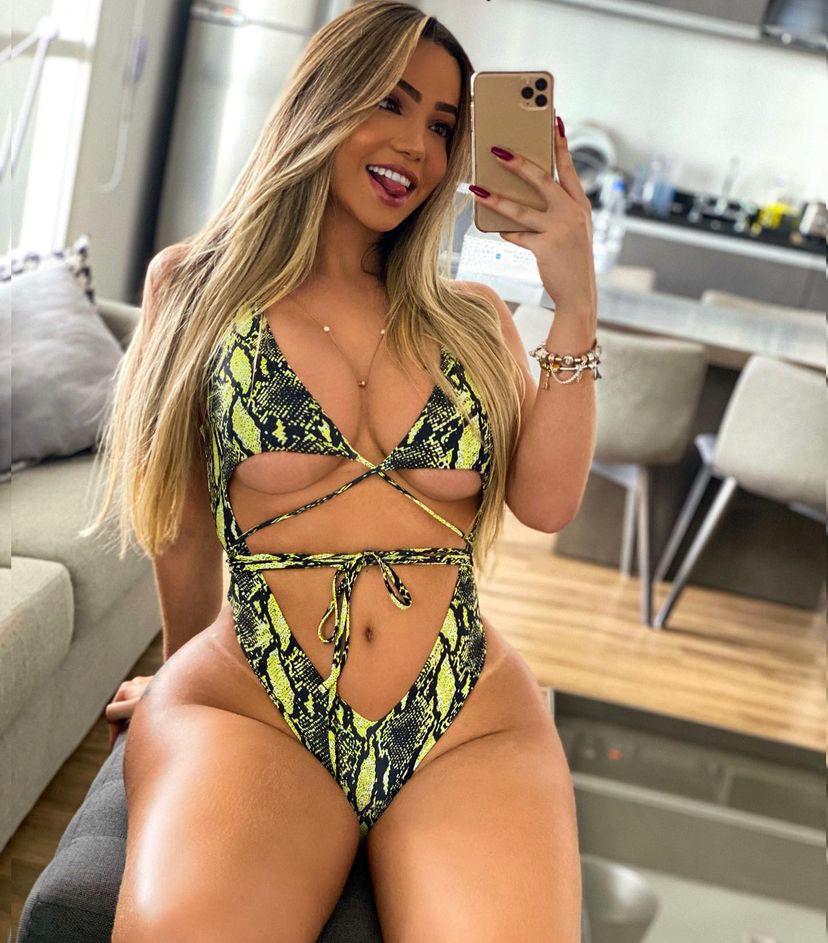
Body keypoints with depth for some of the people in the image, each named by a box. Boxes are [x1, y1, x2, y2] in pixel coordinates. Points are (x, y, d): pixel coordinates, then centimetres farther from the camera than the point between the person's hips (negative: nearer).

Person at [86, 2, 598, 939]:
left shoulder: (473, 318, 14)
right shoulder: (197, 287, 8)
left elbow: (545, 502, 1)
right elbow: (182, 524, 14)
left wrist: (575, 308, -4)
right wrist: (183, 669, 24)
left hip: (471, 728, 3)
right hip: (245, 710, -2)